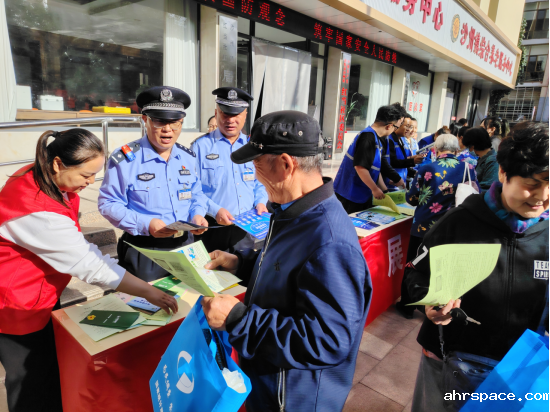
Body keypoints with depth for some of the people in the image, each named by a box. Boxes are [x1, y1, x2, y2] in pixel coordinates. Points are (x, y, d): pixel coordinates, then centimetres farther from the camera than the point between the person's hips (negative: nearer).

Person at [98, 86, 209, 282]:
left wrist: (197, 214, -7)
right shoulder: (125, 159, -12)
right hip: (144, 254, -5)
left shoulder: (188, 157, 4)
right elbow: (108, 204, -10)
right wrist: (145, 224, -24)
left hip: (184, 246, 5)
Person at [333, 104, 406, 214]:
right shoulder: (368, 137, -19)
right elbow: (360, 167, -27)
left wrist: (384, 190, 21)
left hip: (363, 194, 10)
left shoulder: (376, 139, 12)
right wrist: (375, 189, -17)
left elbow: (376, 168, 18)